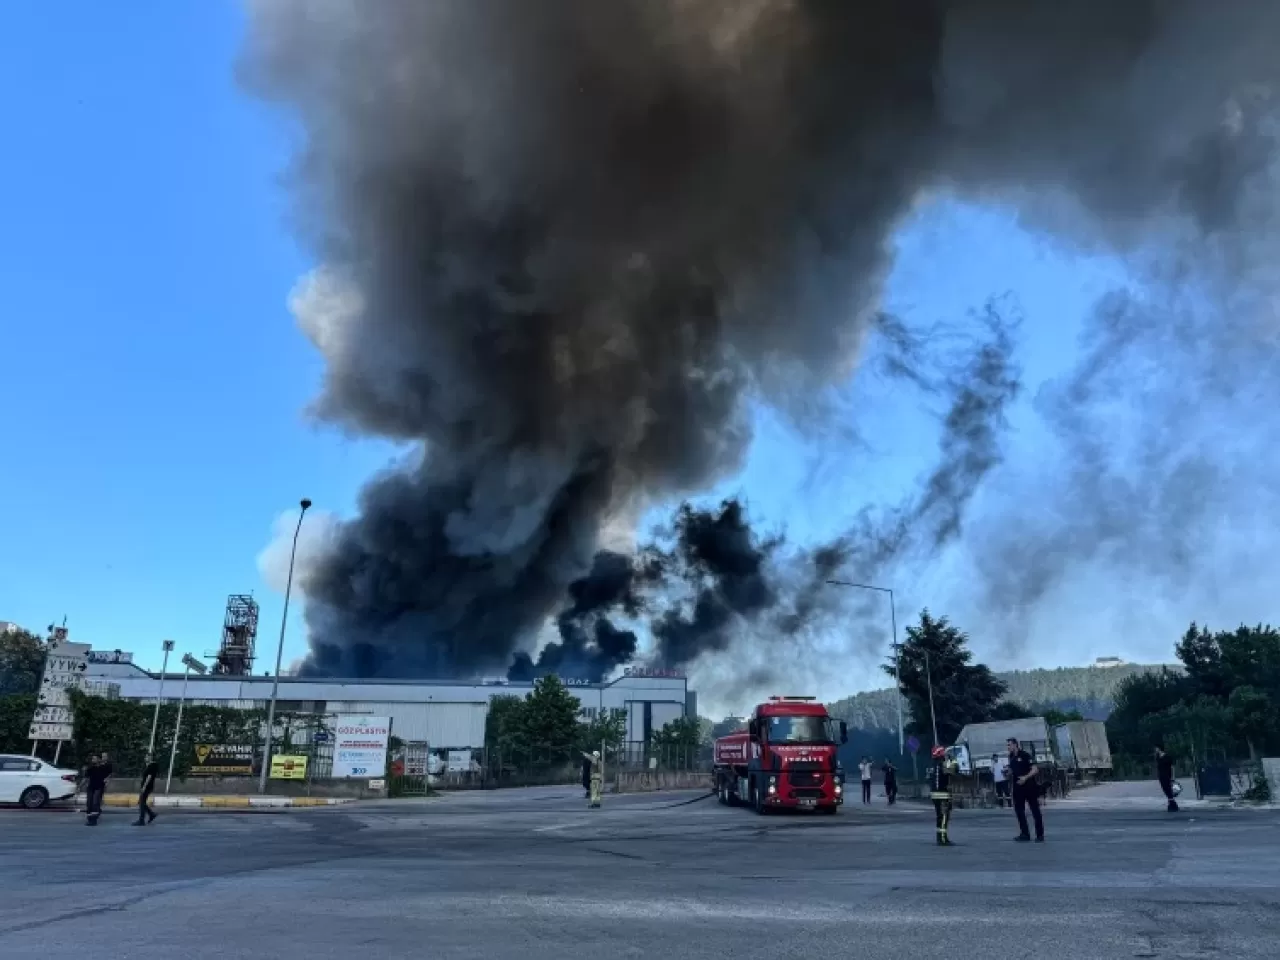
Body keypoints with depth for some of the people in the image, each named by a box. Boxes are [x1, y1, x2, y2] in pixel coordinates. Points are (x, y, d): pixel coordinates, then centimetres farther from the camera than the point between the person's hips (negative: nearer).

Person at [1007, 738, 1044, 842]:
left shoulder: (1025, 755, -9)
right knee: (1019, 810, 5)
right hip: (1018, 787, 7)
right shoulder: (1011, 757, 11)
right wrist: (1008, 773, 0)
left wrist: (1025, 777, -24)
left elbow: (1035, 769, -13)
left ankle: (1040, 835, 5)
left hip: (1029, 787, -7)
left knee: (1035, 810, -1)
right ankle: (1024, 834, 11)